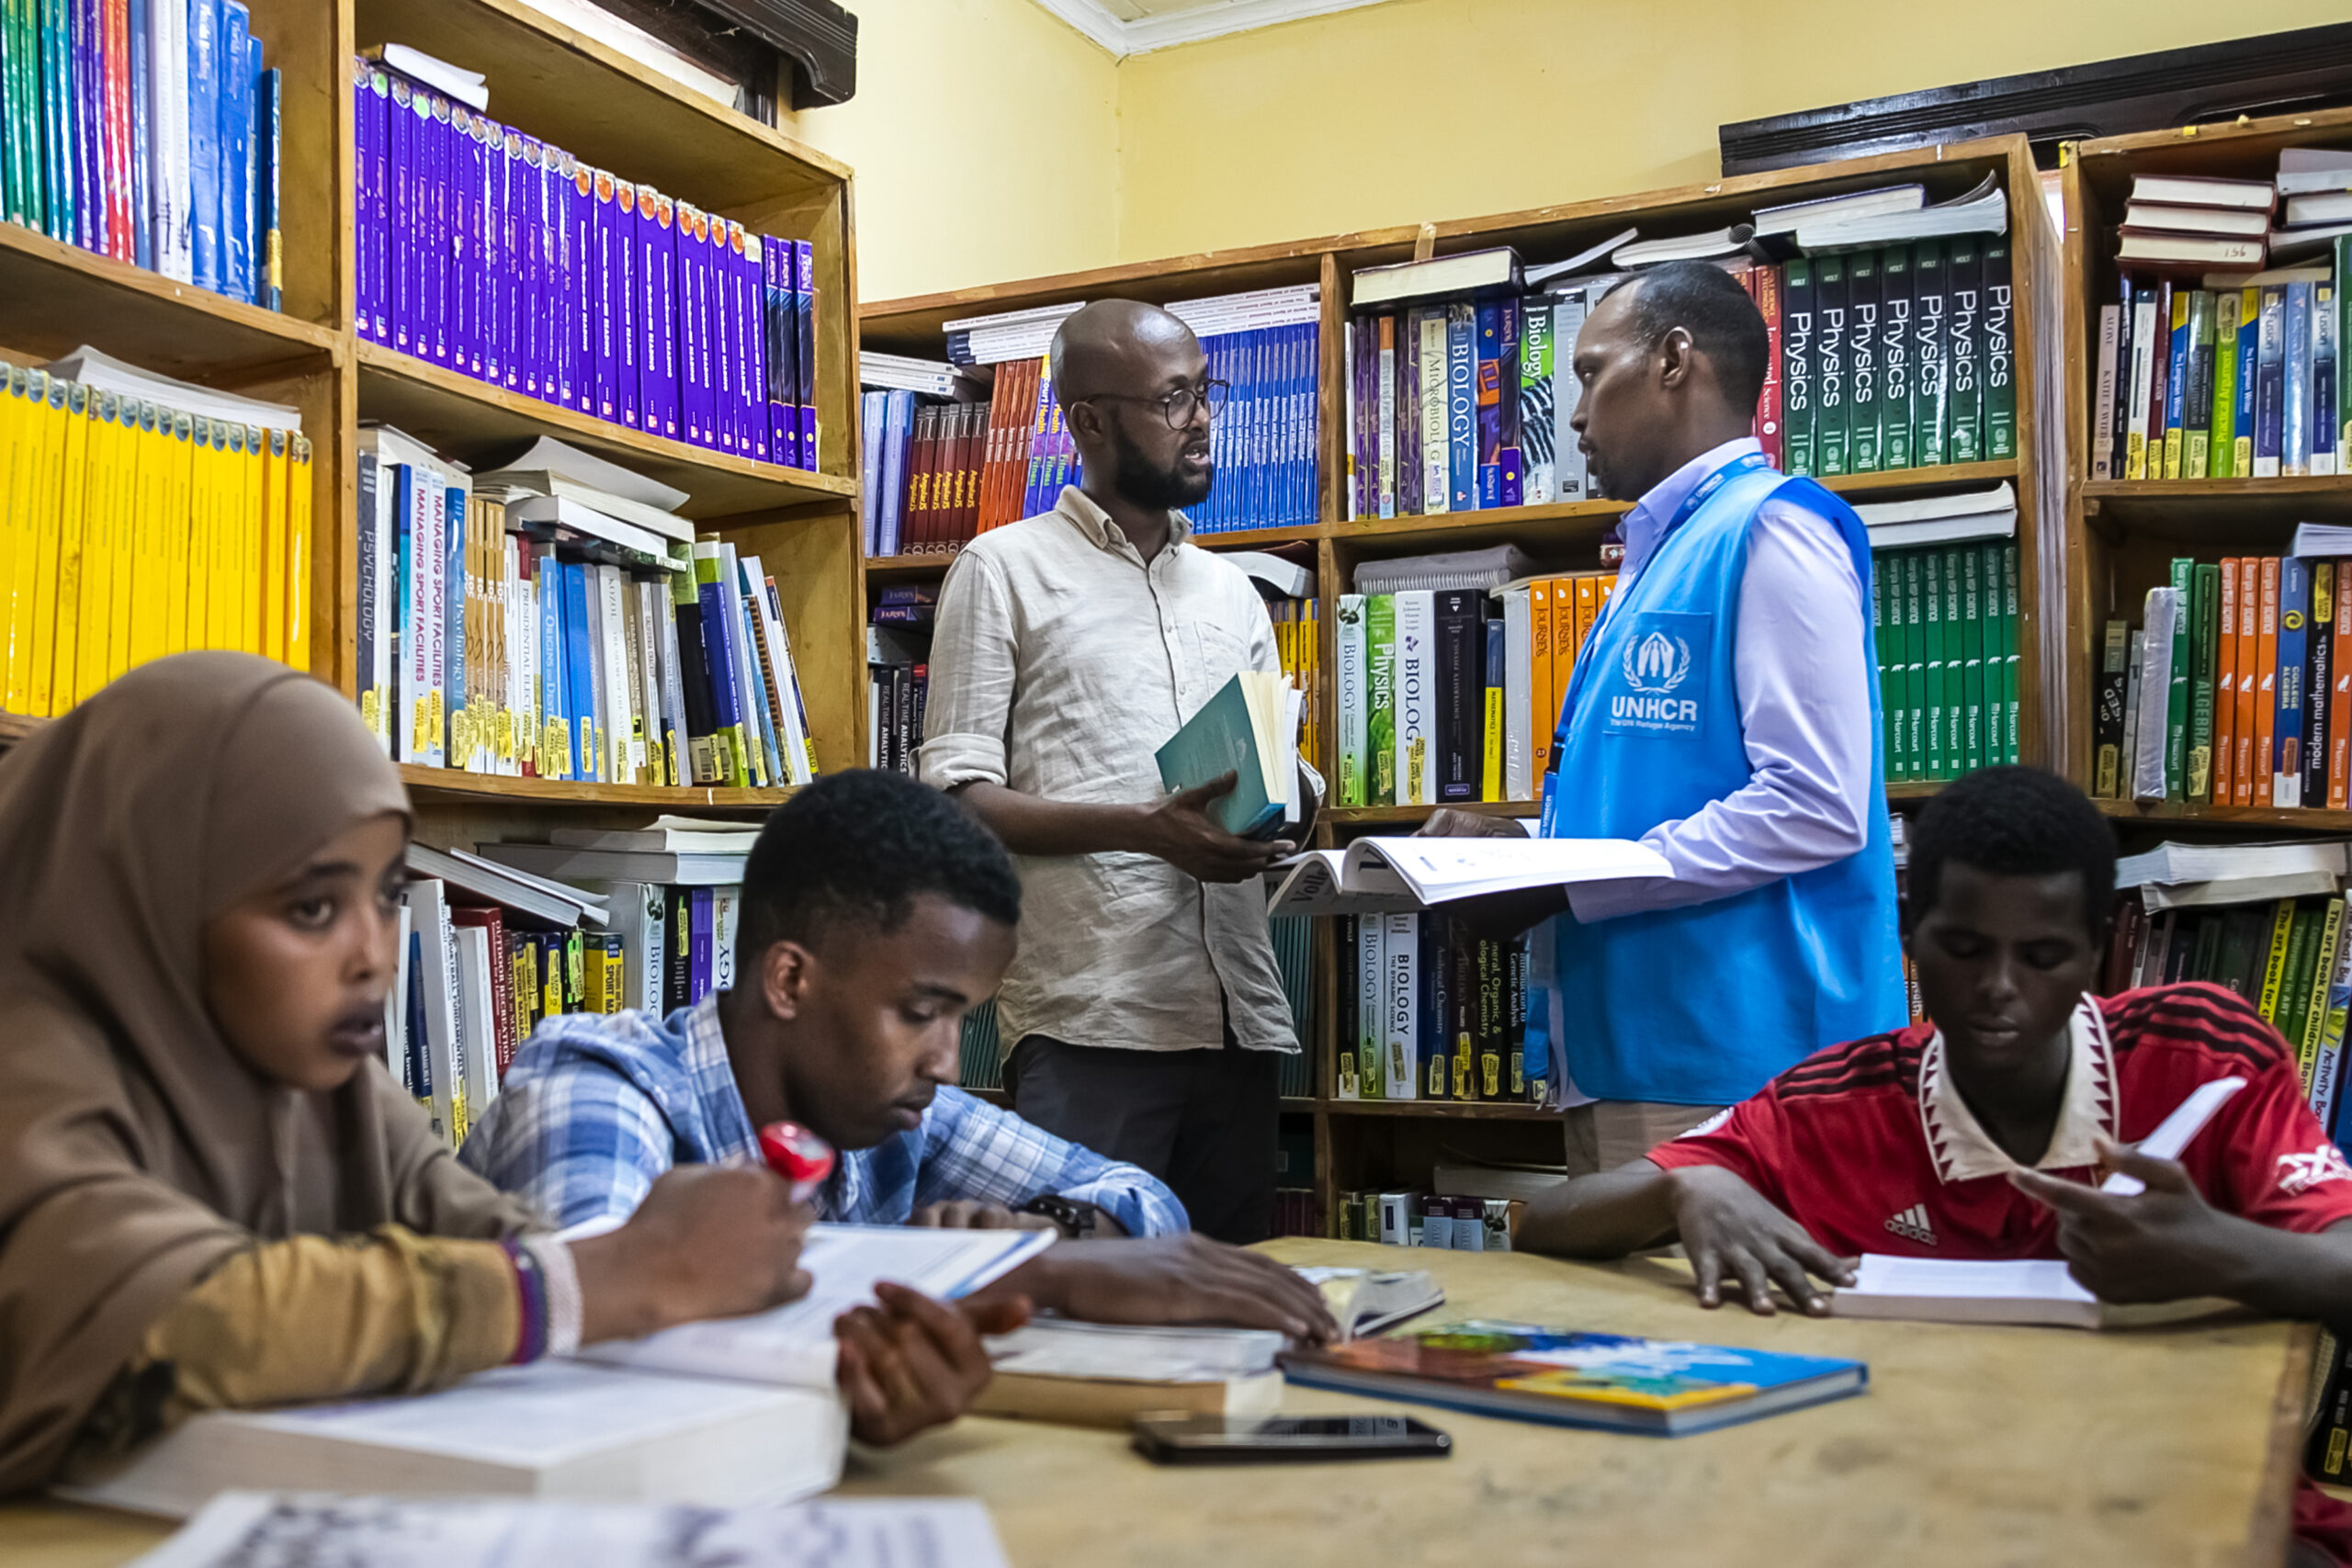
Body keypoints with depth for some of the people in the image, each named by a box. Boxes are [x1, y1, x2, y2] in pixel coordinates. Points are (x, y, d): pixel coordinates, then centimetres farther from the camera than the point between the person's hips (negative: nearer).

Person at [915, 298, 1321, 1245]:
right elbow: (956, 796, -5)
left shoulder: (1232, 591, 20)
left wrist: (1287, 805, -3)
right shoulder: (1005, 569, 3)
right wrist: (1148, 828, -17)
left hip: (1238, 1016, 6)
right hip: (1088, 1022, -5)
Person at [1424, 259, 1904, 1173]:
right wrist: (1526, 847, 8)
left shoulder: (1771, 529, -10)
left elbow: (1817, 809, -20)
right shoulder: (1658, 553, 19)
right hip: (1620, 1057, 9)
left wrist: (1566, 886, -17)